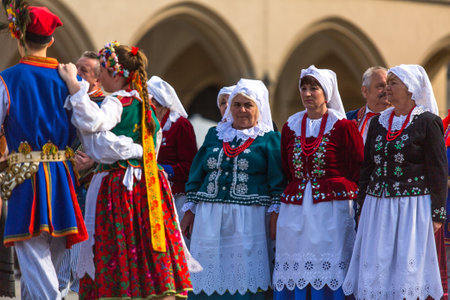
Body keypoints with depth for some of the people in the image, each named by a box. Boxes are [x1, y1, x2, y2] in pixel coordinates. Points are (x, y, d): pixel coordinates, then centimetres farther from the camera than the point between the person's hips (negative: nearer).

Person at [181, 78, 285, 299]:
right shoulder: (215, 134, 16)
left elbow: (278, 180, -1)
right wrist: (190, 211, 11)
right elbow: (197, 174, 16)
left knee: (243, 275, -4)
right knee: (209, 275, 3)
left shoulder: (269, 139, 4)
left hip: (249, 218, -4)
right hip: (209, 218, 4)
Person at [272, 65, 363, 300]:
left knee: (329, 269, -6)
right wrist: (296, 189, 13)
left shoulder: (342, 126, -2)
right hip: (296, 207, 4)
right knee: (294, 268, 2)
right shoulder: (291, 126, 12)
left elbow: (357, 169, 0)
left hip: (331, 205, -4)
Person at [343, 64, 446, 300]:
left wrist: (436, 214, -10)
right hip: (377, 207, 5)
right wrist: (362, 207, 12)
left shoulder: (427, 121, -4)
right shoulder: (378, 122, 13)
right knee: (375, 270, 2)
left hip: (413, 207, -5)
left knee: (407, 269, -4)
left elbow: (438, 170, -6)